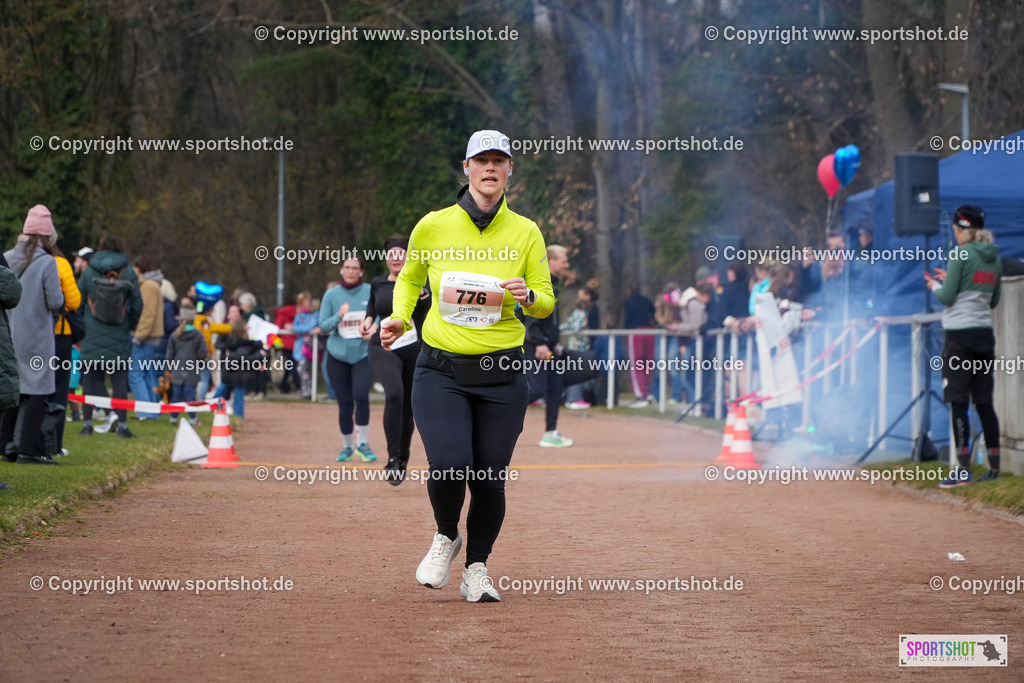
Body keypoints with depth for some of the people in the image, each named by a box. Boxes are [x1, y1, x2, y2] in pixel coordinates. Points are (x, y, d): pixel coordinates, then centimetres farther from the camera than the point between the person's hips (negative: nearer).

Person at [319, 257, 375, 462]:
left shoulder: (371, 292, -1)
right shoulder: (331, 295, 2)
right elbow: (323, 324, 0)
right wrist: (338, 316, -18)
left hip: (364, 353, -2)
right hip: (338, 355, 2)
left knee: (361, 394, -21)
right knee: (344, 403, 4)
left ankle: (362, 443, -8)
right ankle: (346, 446, 20)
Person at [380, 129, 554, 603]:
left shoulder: (526, 233, 3)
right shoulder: (433, 226, 1)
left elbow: (547, 304, 8)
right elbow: (410, 278, 18)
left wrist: (527, 296, -15)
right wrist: (400, 319, 0)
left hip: (502, 378, 1)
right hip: (441, 372, -1)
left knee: (489, 479, 0)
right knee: (449, 467, -18)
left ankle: (476, 571, 25)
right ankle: (446, 537, 16)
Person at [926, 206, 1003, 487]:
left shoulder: (961, 254, -11)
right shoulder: (995, 258, 11)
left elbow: (947, 297, -12)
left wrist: (935, 285, 10)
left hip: (959, 335, -7)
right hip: (985, 334, 7)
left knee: (958, 403, -6)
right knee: (984, 403, 11)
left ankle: (963, 470, -10)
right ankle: (994, 467, 12)